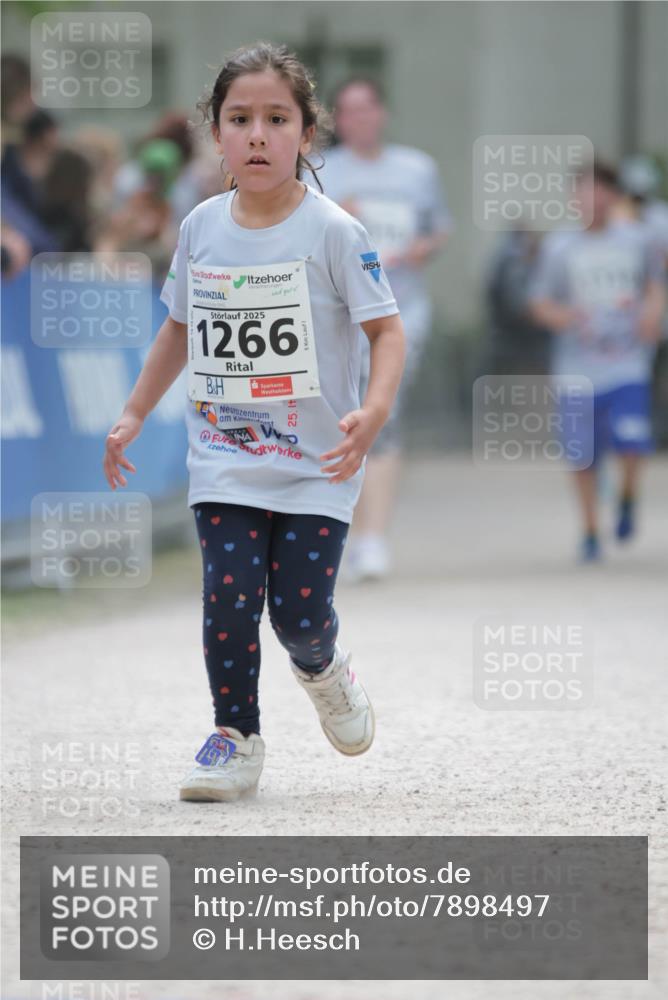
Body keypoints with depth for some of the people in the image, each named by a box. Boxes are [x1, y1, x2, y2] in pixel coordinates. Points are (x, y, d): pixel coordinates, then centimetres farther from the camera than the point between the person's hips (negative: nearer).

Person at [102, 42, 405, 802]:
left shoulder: (331, 231, -10)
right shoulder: (202, 227, 2)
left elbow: (386, 328, -10)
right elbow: (180, 326, 17)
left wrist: (373, 410, -26)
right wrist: (134, 415, 17)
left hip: (314, 462, -3)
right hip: (223, 461, 3)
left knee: (300, 611, -3)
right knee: (229, 596, -10)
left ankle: (322, 670, 33)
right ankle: (235, 737, 7)